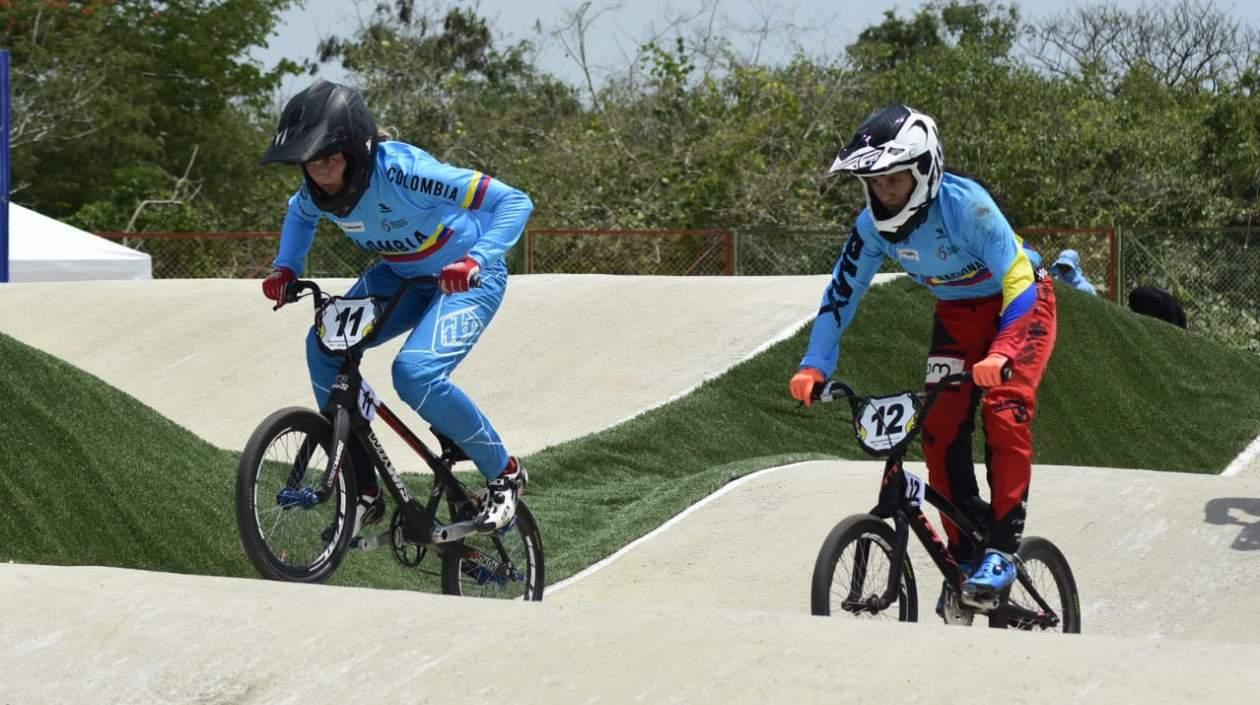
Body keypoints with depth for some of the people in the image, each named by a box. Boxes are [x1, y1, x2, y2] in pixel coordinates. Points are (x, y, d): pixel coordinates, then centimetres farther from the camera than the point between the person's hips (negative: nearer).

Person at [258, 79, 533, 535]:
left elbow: (514, 202, -32)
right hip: (401, 274, 7)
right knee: (324, 345, -14)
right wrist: (285, 270, -2)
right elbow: (300, 215, 15)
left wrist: (476, 260, -45)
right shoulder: (318, 191, -14)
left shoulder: (401, 171, -33)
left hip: (463, 277, -7)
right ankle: (364, 491, -4)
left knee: (415, 373, -28)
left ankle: (504, 475, -5)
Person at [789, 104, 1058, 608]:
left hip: (1019, 303, -5)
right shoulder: (873, 225, -17)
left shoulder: (964, 203, -33)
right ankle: (965, 556, 5)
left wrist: (1001, 354, -50)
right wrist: (814, 367, -21)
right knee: (940, 430, -8)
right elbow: (842, 293, -9)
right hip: (957, 314, 5)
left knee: (1005, 410, -25)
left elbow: (1018, 278, -36)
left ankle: (1003, 550, -20)